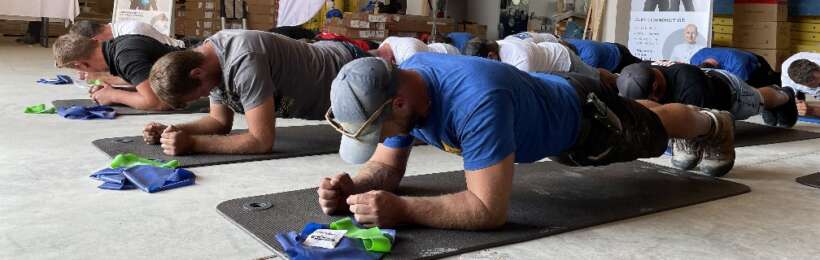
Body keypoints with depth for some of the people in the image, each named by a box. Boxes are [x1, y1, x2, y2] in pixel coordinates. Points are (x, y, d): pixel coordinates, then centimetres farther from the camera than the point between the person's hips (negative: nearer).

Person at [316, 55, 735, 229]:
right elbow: (387, 168, -15)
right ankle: (688, 129, 71)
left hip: (583, 116, -7)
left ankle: (713, 124, 62)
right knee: (638, 120, 37)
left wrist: (400, 209, -57)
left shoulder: (476, 100, -51)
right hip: (549, 106, 7)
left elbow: (490, 209, -50)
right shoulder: (397, 87, -27)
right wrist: (351, 187, -36)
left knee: (651, 132, 27)